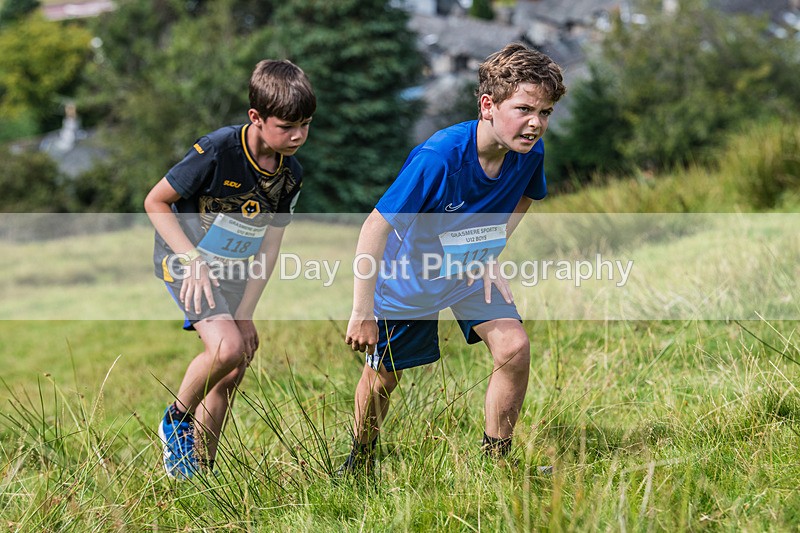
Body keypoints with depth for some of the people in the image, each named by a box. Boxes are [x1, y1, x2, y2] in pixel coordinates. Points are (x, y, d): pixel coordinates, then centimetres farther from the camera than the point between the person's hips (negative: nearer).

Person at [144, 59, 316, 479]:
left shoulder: (291, 175, -5)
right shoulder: (217, 150, -25)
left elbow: (270, 246, 2)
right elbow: (155, 201, -16)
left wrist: (245, 312, -5)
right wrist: (192, 262, -23)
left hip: (232, 272, 7)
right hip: (186, 261, -7)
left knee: (233, 372, 4)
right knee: (227, 347, -26)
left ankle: (198, 470, 17)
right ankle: (177, 419, 1)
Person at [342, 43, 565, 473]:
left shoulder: (530, 153, -19)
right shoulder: (438, 157, -36)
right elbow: (375, 227, -30)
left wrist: (490, 255, -4)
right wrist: (362, 313, -29)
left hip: (472, 271, 4)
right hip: (410, 275, -4)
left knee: (514, 348, -18)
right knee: (382, 376, 10)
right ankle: (360, 461, 40)